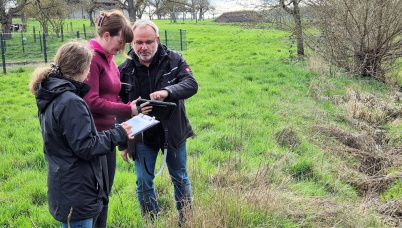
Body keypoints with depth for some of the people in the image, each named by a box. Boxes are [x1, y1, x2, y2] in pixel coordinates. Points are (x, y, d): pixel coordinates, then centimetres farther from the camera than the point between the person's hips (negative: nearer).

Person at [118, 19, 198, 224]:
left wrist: (167, 91, -41)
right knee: (144, 182, 8)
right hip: (142, 135, 0)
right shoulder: (125, 69, -7)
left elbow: (191, 84, -21)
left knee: (180, 178, 15)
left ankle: (187, 219, 34)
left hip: (173, 131, 0)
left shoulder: (173, 59, -9)